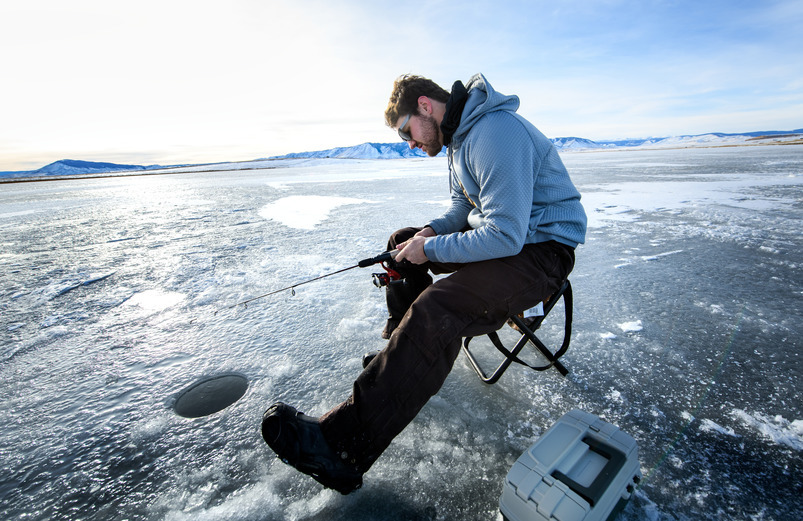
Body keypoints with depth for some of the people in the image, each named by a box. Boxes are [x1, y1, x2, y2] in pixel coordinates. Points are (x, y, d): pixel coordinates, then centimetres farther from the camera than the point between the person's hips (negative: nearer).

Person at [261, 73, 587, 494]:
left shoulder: (494, 133, -23)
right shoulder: (459, 135, 11)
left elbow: (505, 236, -29)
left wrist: (430, 248, -18)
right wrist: (432, 230, -2)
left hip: (541, 250, -10)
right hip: (504, 230, 10)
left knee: (434, 312, -32)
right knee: (401, 243, 12)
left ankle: (340, 446, -26)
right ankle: (401, 350, 23)